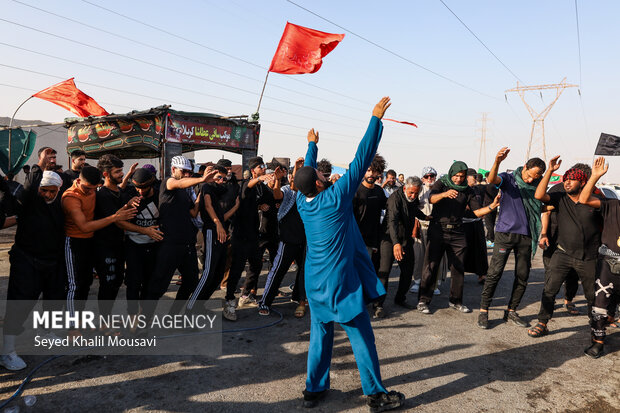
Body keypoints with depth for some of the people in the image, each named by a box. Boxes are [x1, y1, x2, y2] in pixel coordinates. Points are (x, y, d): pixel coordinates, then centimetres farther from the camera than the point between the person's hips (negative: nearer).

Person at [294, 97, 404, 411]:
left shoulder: (303, 202, 1)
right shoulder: (335, 197, -16)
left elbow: (307, 171, 20)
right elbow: (361, 159, -16)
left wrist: (312, 145, 34)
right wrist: (376, 119, -11)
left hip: (315, 283, 7)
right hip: (342, 282, -6)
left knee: (320, 335, 16)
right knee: (361, 338, 5)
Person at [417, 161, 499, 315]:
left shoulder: (467, 191, 9)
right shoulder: (440, 184, 1)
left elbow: (478, 212, 4)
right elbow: (432, 198, -19)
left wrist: (492, 206, -15)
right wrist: (444, 194, -39)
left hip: (457, 233, 3)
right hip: (438, 230, -3)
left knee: (458, 268, 7)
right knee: (431, 267, -4)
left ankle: (455, 300, 22)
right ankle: (423, 301, 5)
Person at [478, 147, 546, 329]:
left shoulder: (537, 186, 10)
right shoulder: (509, 179, -2)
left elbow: (545, 208, 19)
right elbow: (491, 180, -24)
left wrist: (543, 233, 7)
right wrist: (497, 161, -44)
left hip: (525, 235, 5)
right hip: (505, 232, -4)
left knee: (523, 276, 7)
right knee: (495, 272, -8)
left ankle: (511, 311, 22)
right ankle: (483, 311, 1)